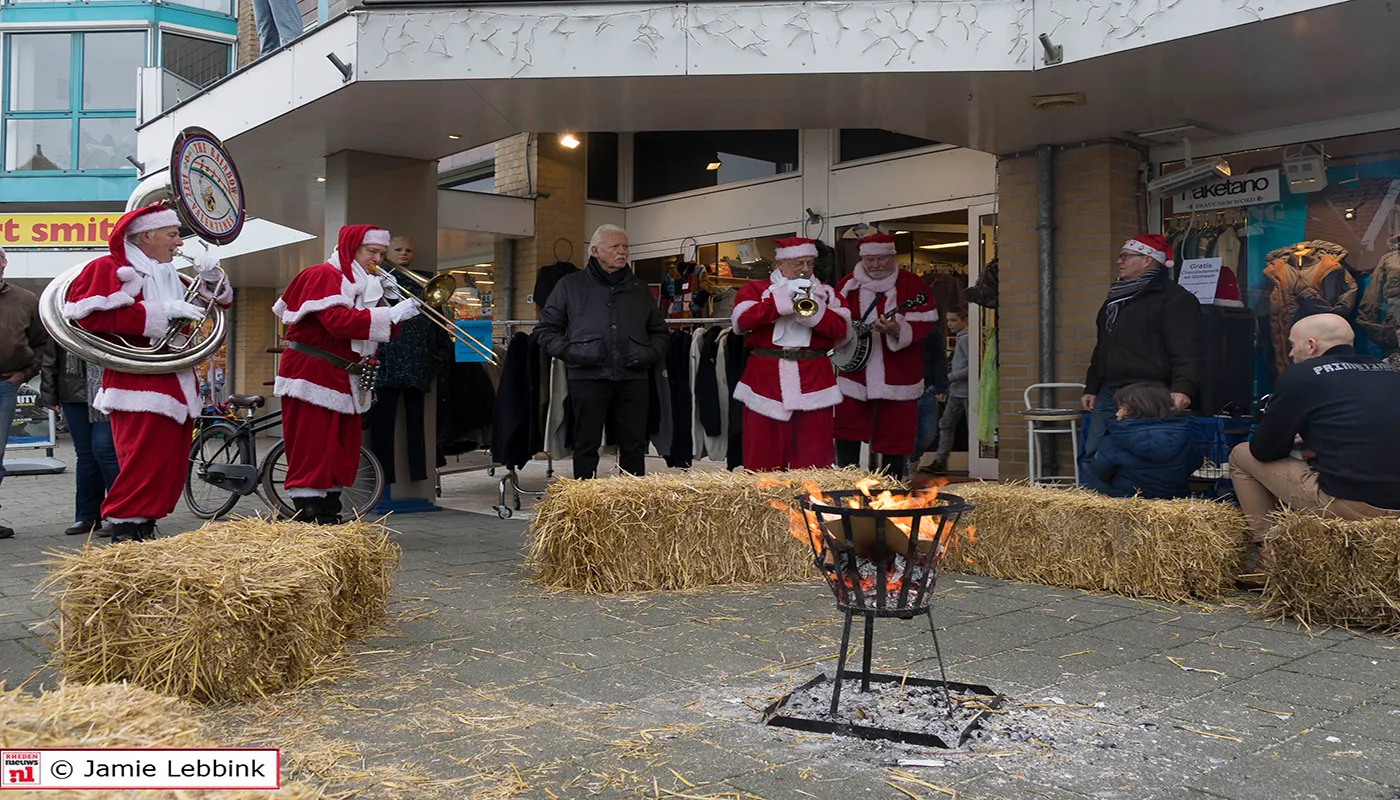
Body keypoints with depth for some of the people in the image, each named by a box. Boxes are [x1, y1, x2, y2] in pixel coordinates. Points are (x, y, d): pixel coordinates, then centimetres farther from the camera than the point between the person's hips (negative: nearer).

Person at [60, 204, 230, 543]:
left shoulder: (170, 275, 23)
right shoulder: (108, 268, -1)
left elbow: (218, 302, 27)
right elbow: (93, 315, -18)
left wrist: (211, 278, 5)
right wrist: (160, 311, -20)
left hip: (178, 386, 8)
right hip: (139, 385, -8)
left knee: (171, 468, 6)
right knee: (143, 466, -13)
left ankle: (146, 531, 15)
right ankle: (125, 536, -6)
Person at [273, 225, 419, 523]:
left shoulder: (364, 285, 18)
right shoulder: (325, 275, -10)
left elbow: (378, 336, 14)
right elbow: (338, 321, -26)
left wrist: (393, 307, -2)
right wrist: (391, 314, -27)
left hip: (343, 381, 9)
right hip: (313, 375, -9)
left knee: (342, 454, 10)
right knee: (312, 454, -9)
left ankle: (330, 520, 17)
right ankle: (309, 520, -8)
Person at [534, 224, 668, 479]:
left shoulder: (639, 289, 17)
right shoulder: (570, 285, 7)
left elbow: (659, 331, 24)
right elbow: (545, 330, 8)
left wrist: (650, 353, 3)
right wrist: (570, 352, -9)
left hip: (633, 378, 3)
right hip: (588, 377, -3)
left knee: (634, 447, 6)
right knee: (586, 446, 2)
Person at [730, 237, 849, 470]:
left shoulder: (825, 292, 14)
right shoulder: (755, 289, 8)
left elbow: (841, 328, 1)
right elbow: (742, 320, -11)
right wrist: (783, 298, -13)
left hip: (813, 381, 2)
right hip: (766, 381, -1)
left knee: (813, 459, 0)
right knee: (764, 458, 1)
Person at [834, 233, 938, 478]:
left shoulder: (910, 284, -3)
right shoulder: (847, 285, 5)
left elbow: (924, 323, -8)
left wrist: (897, 330, -24)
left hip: (897, 375, -2)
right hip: (854, 374, 2)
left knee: (895, 432, 5)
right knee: (846, 432, 3)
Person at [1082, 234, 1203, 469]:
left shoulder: (1174, 299, -5)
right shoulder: (1116, 298, 23)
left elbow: (1186, 351, -15)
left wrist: (1182, 388, -28)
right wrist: (1091, 388, 25)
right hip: (1109, 394, 9)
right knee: (1093, 456, 5)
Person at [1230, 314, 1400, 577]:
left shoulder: (1300, 375, -4)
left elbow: (1263, 450, 4)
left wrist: (1294, 443, 25)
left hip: (1348, 505, -7)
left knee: (1242, 455, 12)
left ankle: (1265, 547, 12)